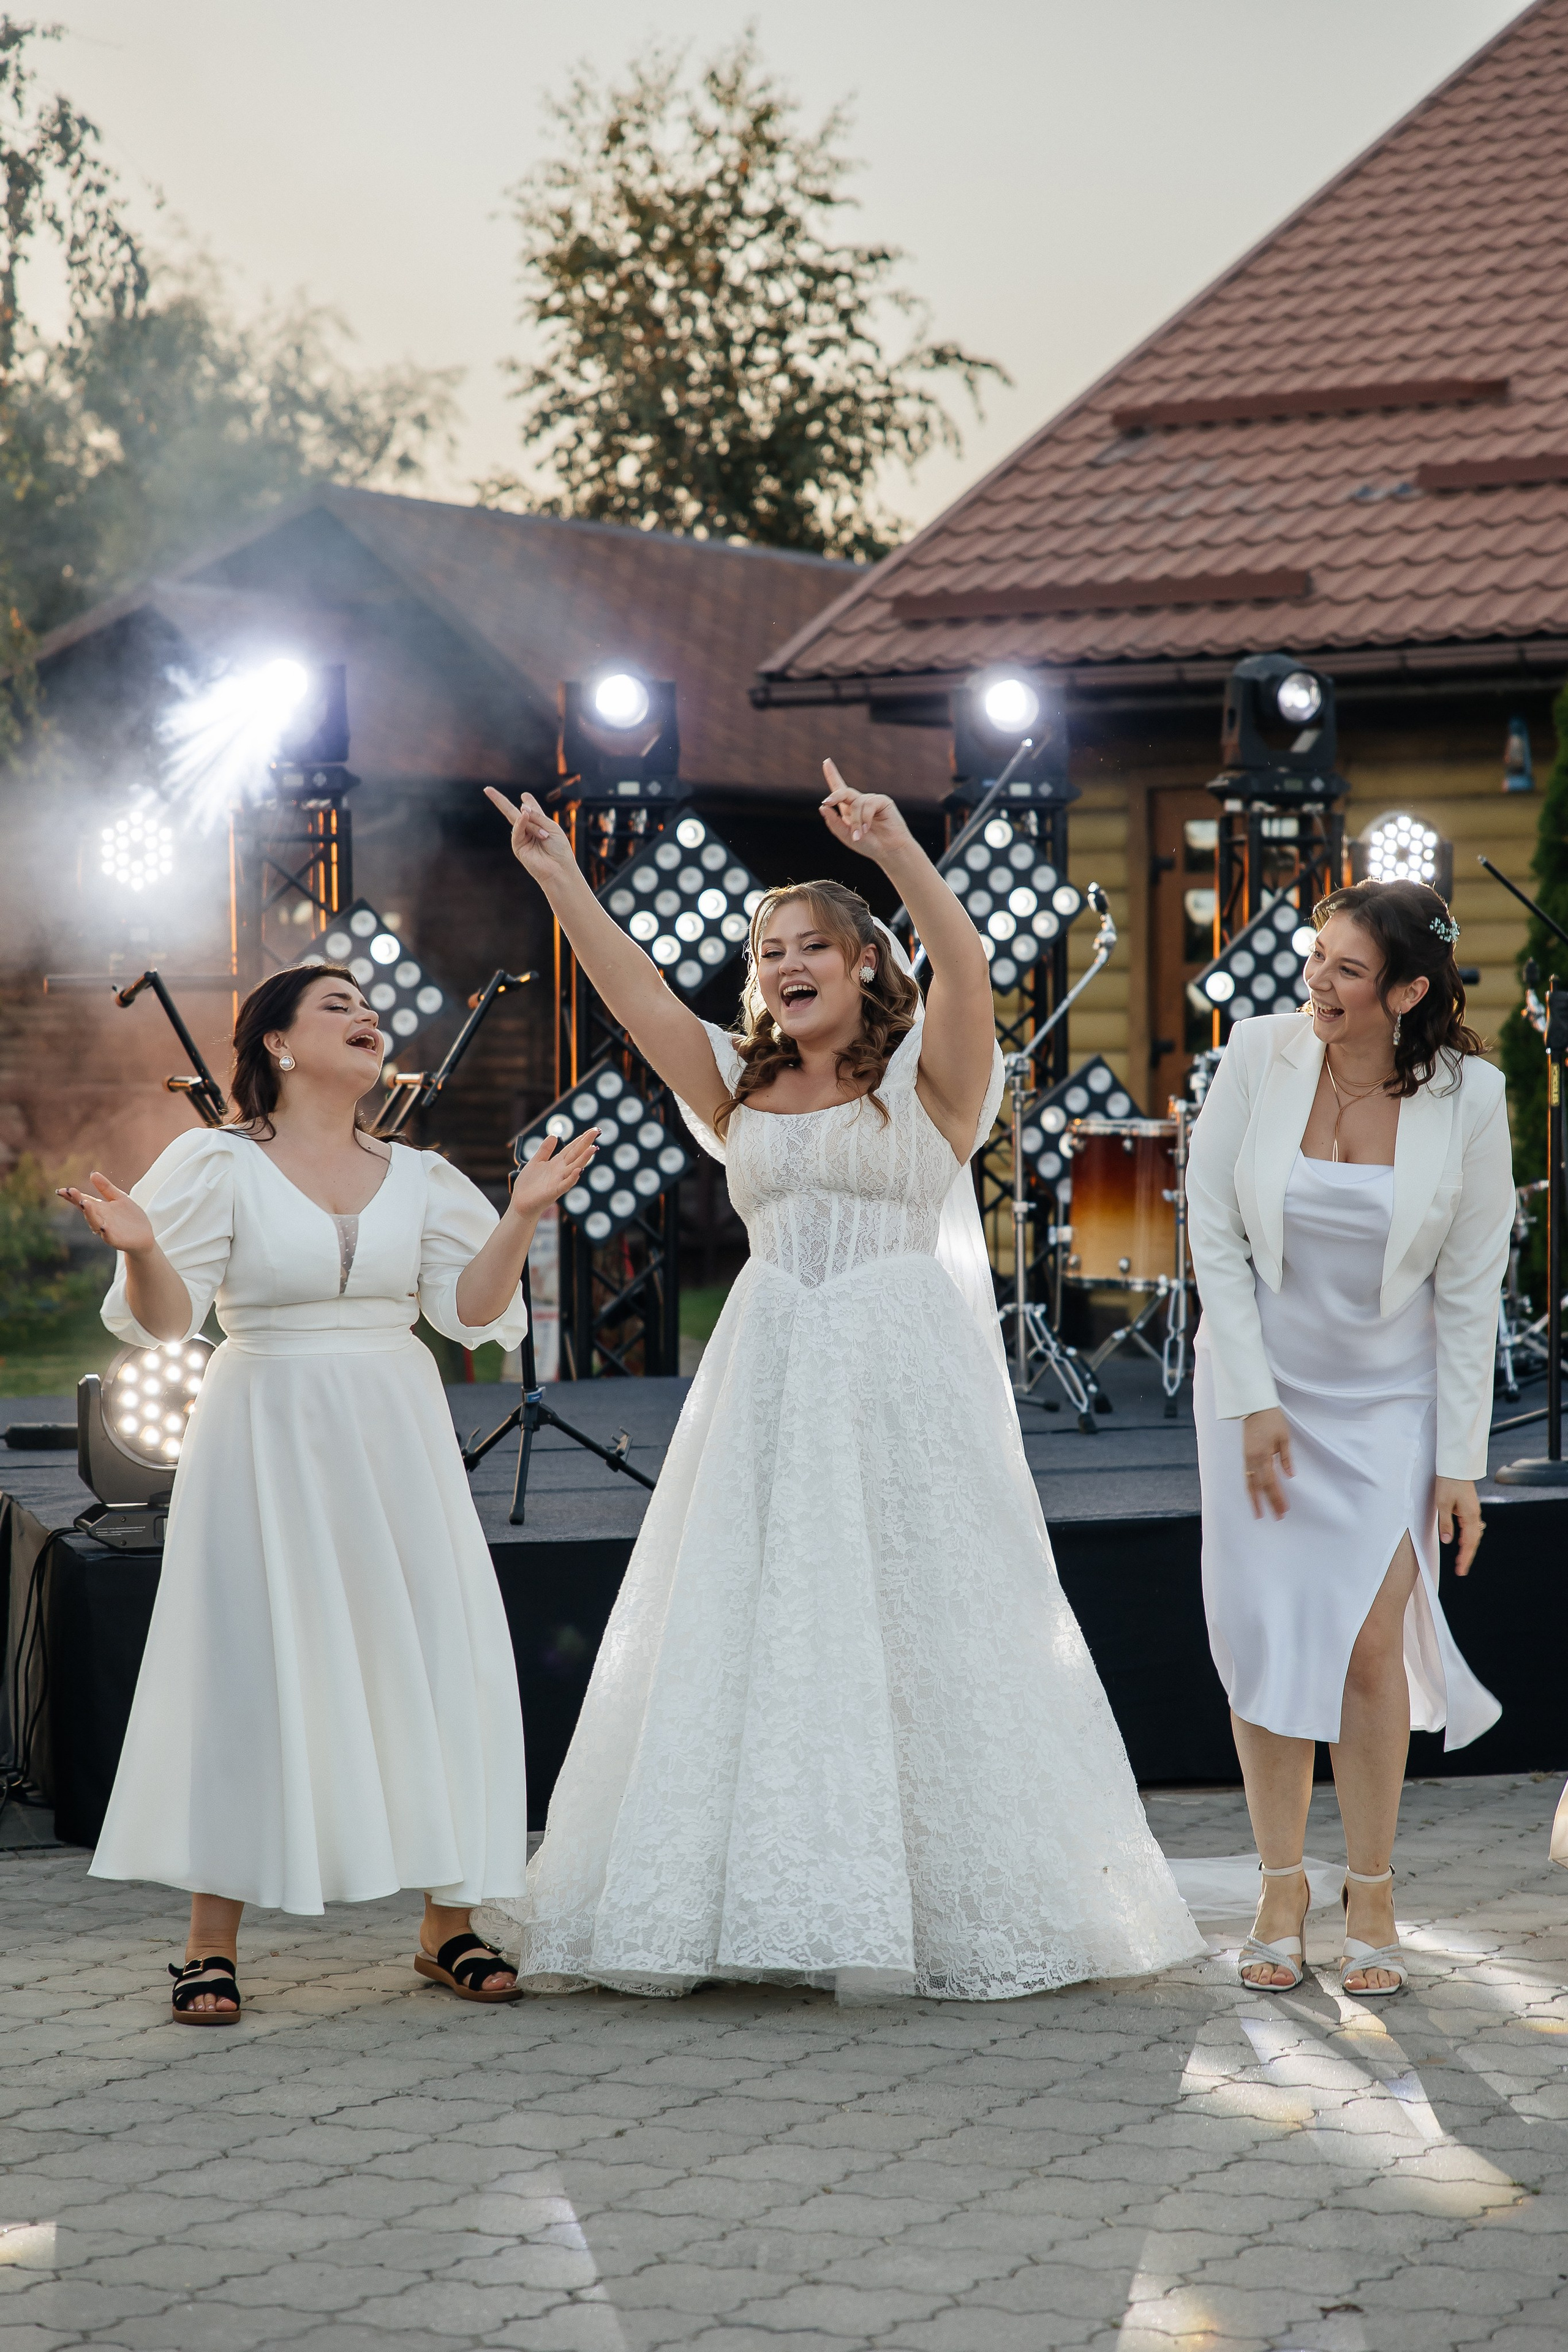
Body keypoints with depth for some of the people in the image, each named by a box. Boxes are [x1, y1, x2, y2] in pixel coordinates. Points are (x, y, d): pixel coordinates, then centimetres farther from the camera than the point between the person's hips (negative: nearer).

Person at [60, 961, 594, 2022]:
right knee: (251, 1666, -6)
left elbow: (473, 1308, 4)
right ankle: (214, 1946, 0)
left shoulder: (416, 1177, 10)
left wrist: (523, 1215, -9)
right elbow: (167, 1317, -6)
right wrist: (141, 1250, -26)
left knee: (435, 1659, 0)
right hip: (269, 1442, -4)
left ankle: (450, 1925, 10)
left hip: (396, 1437, 4)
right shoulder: (220, 1164, -2)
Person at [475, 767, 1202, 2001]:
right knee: (737, 1637, 2)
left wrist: (899, 853, -33)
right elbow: (636, 991, 3)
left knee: (915, 1632, -3)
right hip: (770, 1378, 4)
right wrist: (560, 880, -8)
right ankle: (709, 1900, 5)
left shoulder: (924, 1078, 1)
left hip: (903, 1382, -4)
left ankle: (946, 1905, 4)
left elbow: (966, 972, -18)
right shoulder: (739, 1087, 14)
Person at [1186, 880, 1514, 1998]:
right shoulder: (1261, 1053, -12)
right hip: (1260, 1384, 1)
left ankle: (1373, 1899, 7)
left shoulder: (1468, 1096, -13)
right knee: (1266, 1635, -1)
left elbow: (1471, 1289, -7)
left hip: (1391, 1397, -1)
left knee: (1369, 1641, -8)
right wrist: (1253, 1399, -8)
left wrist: (1461, 1460, -6)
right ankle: (1282, 1892, 13)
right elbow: (1214, 1230, -4)